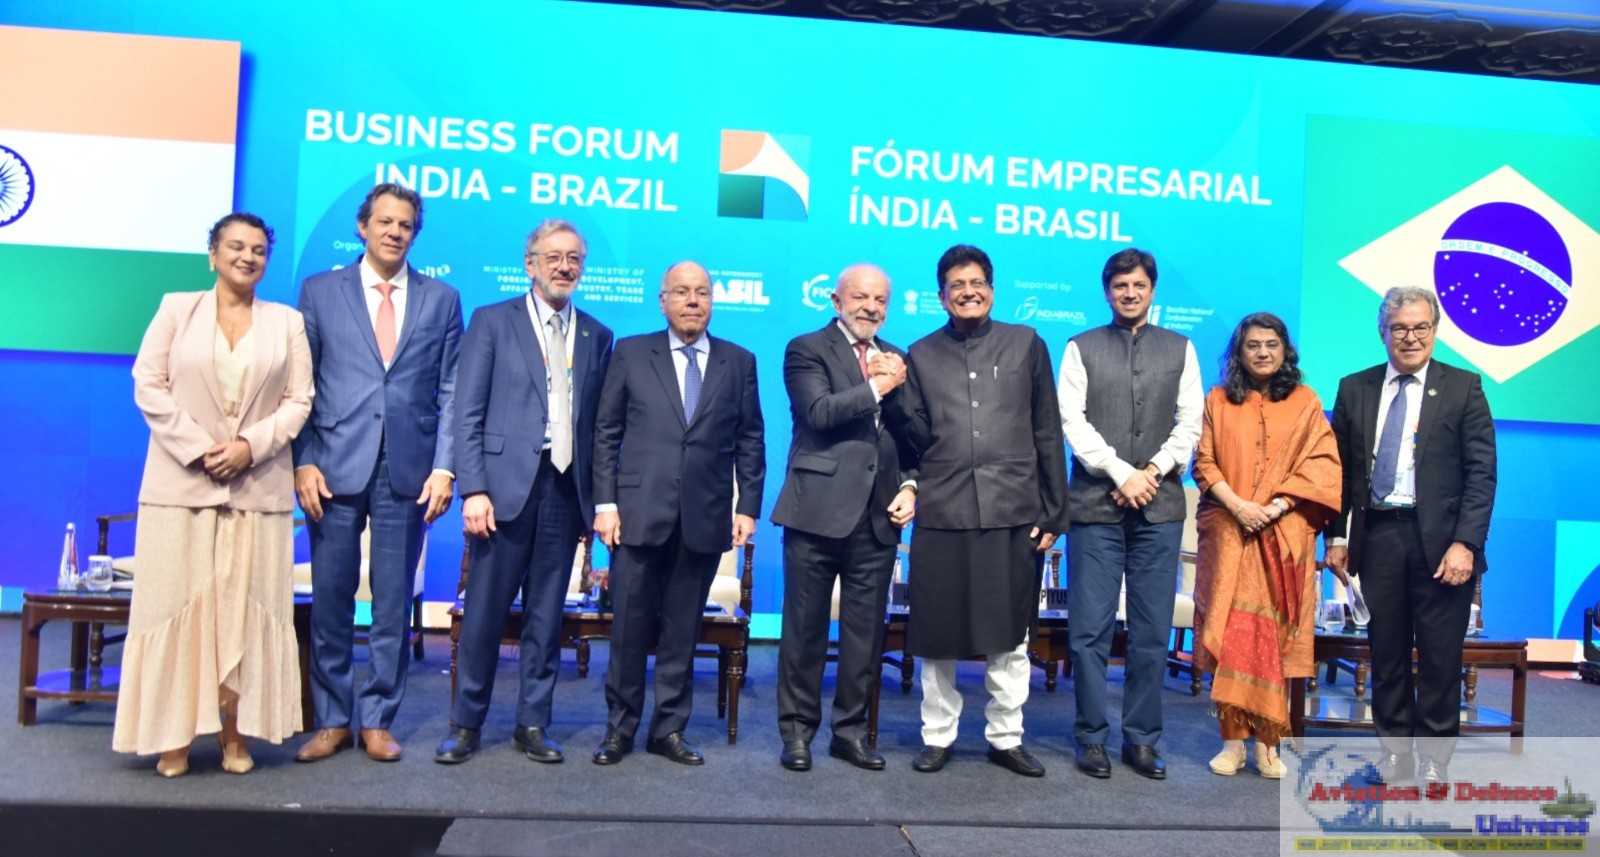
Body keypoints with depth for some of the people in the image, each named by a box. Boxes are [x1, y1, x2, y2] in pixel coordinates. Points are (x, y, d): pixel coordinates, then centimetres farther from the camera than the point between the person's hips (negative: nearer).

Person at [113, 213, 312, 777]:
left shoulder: (287, 323, 11)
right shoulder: (177, 309, 9)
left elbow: (298, 400, 4)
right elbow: (148, 385, 2)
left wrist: (251, 445, -11)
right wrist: (198, 449, -9)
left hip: (258, 487, 1)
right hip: (181, 482, 0)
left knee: (247, 606, 0)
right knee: (177, 603, 0)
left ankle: (235, 733, 7)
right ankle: (174, 735, 6)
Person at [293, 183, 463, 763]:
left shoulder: (441, 300, 9)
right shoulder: (319, 291, 8)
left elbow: (450, 392, 6)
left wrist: (443, 467, -4)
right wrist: (303, 462, -5)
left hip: (407, 471, 0)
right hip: (336, 468, 0)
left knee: (394, 603, 6)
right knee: (330, 600, 5)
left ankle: (377, 720, 18)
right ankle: (332, 720, 19)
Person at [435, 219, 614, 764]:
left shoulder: (597, 336, 13)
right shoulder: (492, 322, 5)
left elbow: (599, 423, 11)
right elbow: (469, 415, -1)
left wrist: (596, 499, 5)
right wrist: (473, 489, -10)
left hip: (565, 491, 3)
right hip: (505, 487, -2)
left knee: (547, 616, 8)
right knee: (485, 612, 3)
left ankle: (533, 724, 19)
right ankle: (467, 724, 18)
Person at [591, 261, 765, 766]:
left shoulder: (738, 362, 9)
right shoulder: (631, 354, 6)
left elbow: (750, 441, 8)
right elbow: (606, 434, 4)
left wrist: (748, 507, 1)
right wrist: (605, 503, -3)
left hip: (705, 519, 1)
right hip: (640, 513, -1)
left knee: (683, 633, 9)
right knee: (629, 629, 5)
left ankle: (669, 729, 21)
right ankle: (619, 728, 20)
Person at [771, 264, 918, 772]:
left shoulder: (897, 361, 17)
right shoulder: (807, 350, 2)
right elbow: (819, 412, -15)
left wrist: (910, 486, 4)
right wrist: (876, 387, -10)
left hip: (878, 516, 5)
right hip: (819, 510, -4)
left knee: (866, 632, 9)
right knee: (805, 627, 4)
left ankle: (850, 731, 21)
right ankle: (797, 731, 16)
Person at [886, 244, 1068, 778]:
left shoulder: (1026, 344, 8)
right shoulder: (922, 354, 10)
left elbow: (1047, 435, 7)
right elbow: (918, 437, 6)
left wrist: (1053, 513, 3)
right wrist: (894, 396, -11)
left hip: (1012, 512, 0)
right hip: (942, 513, 1)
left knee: (1010, 637, 8)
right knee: (935, 637, 6)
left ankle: (1006, 738, 22)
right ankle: (938, 737, 21)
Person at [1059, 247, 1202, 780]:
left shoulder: (1179, 349, 14)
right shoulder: (1082, 348, 8)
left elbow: (1191, 422, 7)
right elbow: (1073, 421, -1)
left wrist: (1153, 471, -7)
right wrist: (1122, 473, -10)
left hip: (1159, 507, 2)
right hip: (1096, 505, -1)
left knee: (1152, 632, 4)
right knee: (1089, 631, -1)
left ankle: (1142, 740, 14)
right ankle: (1092, 738, 10)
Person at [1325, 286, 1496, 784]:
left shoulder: (1463, 388, 2)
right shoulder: (1355, 389, 9)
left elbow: (1482, 473, -3)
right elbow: (1341, 469, 11)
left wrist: (1465, 543, -12)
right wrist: (1337, 536, 5)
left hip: (1440, 542, -2)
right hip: (1377, 536, 2)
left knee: (1440, 658, 4)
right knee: (1386, 654, 10)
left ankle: (1435, 761, 18)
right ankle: (1395, 754, 23)